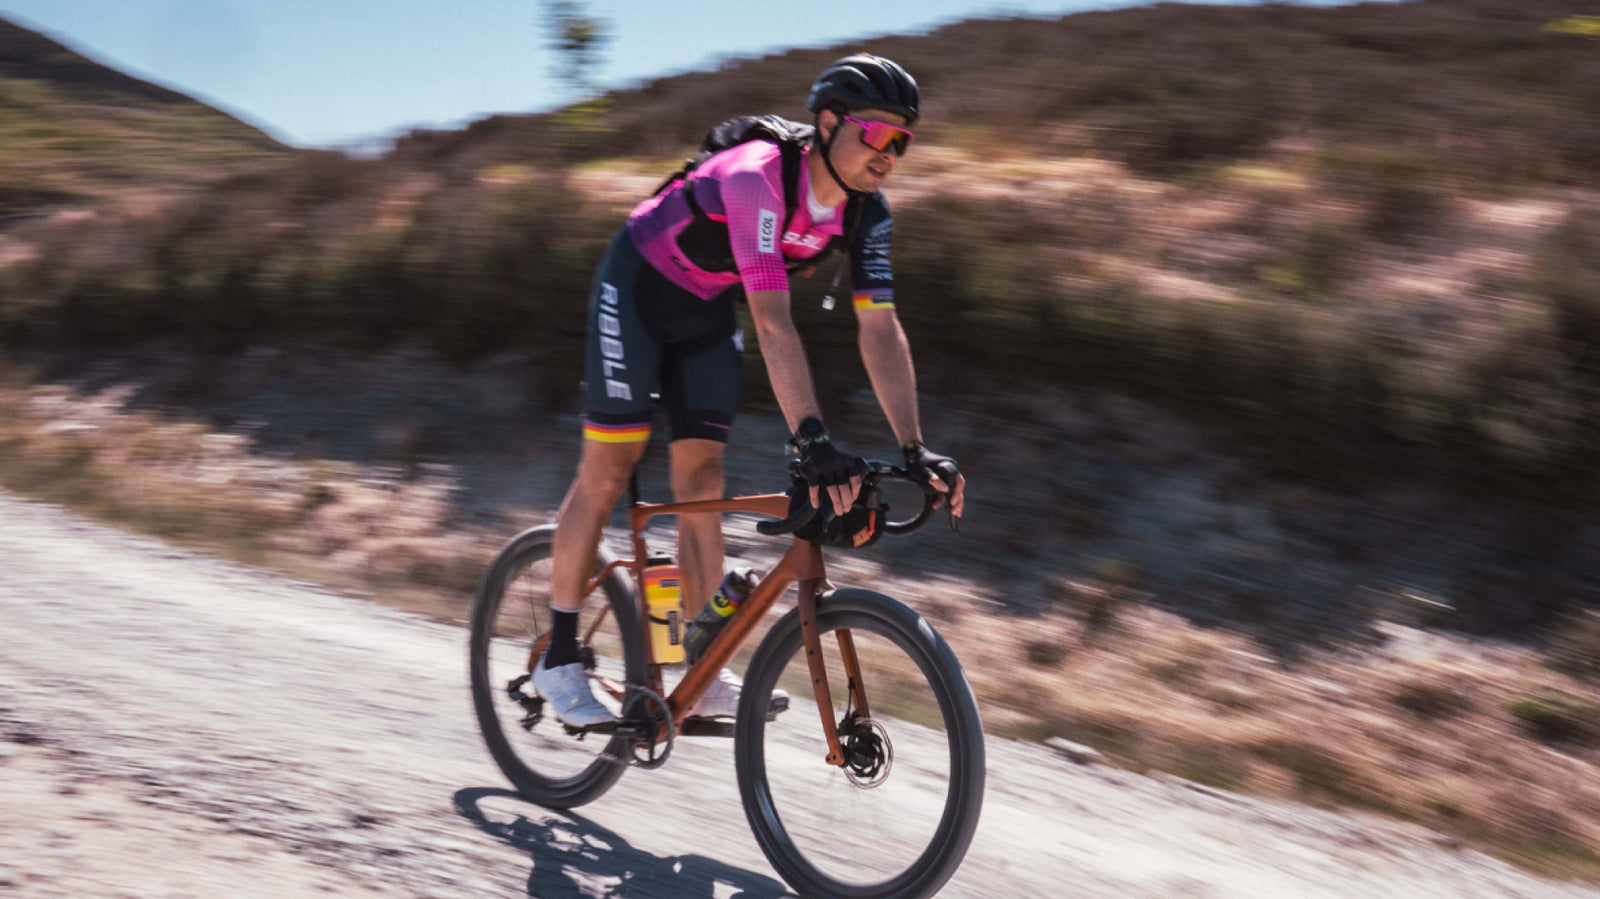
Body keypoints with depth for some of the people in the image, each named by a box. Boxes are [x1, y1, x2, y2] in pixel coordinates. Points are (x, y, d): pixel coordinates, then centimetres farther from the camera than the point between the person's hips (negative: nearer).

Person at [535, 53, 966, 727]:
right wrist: (812, 442, -50)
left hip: (707, 311, 6)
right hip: (638, 289, -6)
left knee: (701, 475, 1)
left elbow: (881, 331, -15)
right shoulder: (756, 178, -35)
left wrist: (916, 450, -23)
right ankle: (558, 659, 7)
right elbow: (773, 319, -44)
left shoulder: (866, 213, -13)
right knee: (608, 470, -5)